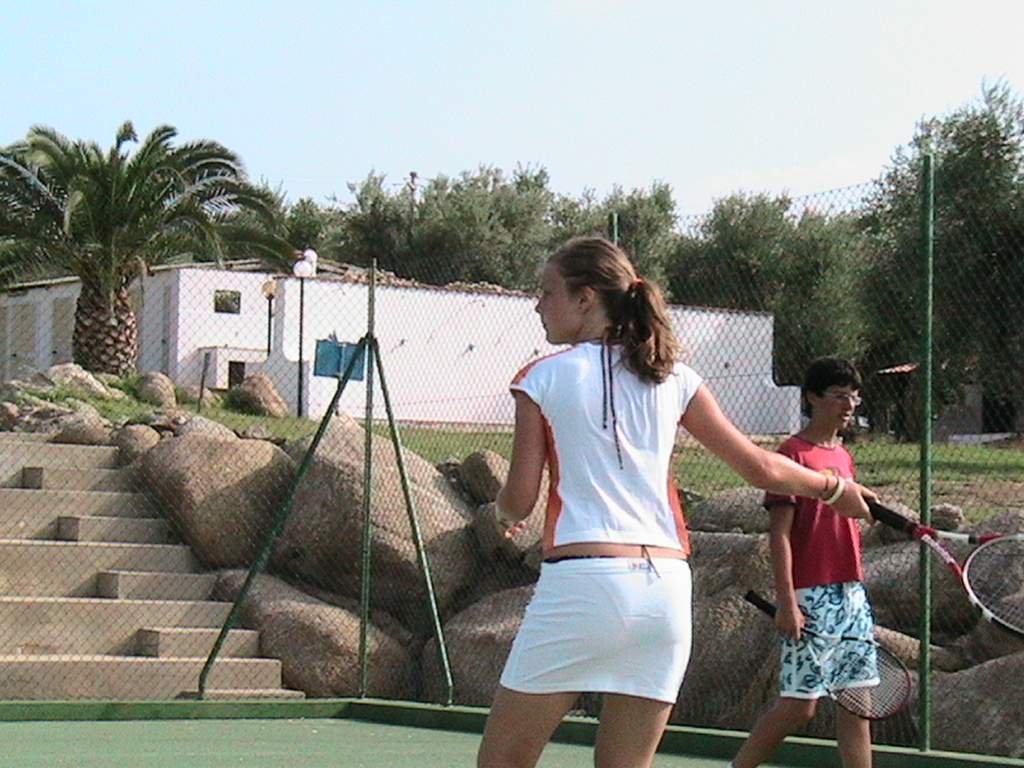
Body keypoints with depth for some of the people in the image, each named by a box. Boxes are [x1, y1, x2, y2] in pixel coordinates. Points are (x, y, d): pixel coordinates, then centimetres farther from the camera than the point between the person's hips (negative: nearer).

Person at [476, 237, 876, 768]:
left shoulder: (542, 379, 1)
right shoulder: (674, 380, 11)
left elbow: (519, 501, 1)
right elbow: (760, 467, 13)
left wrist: (502, 511, 25)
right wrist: (835, 488, 30)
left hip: (581, 583, -5)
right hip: (667, 588, 5)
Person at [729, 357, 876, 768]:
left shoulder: (844, 456, 16)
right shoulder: (794, 453, -8)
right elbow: (779, 534, -12)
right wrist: (787, 602, -18)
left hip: (852, 594, 8)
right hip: (812, 598, -8)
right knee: (800, 703, -6)